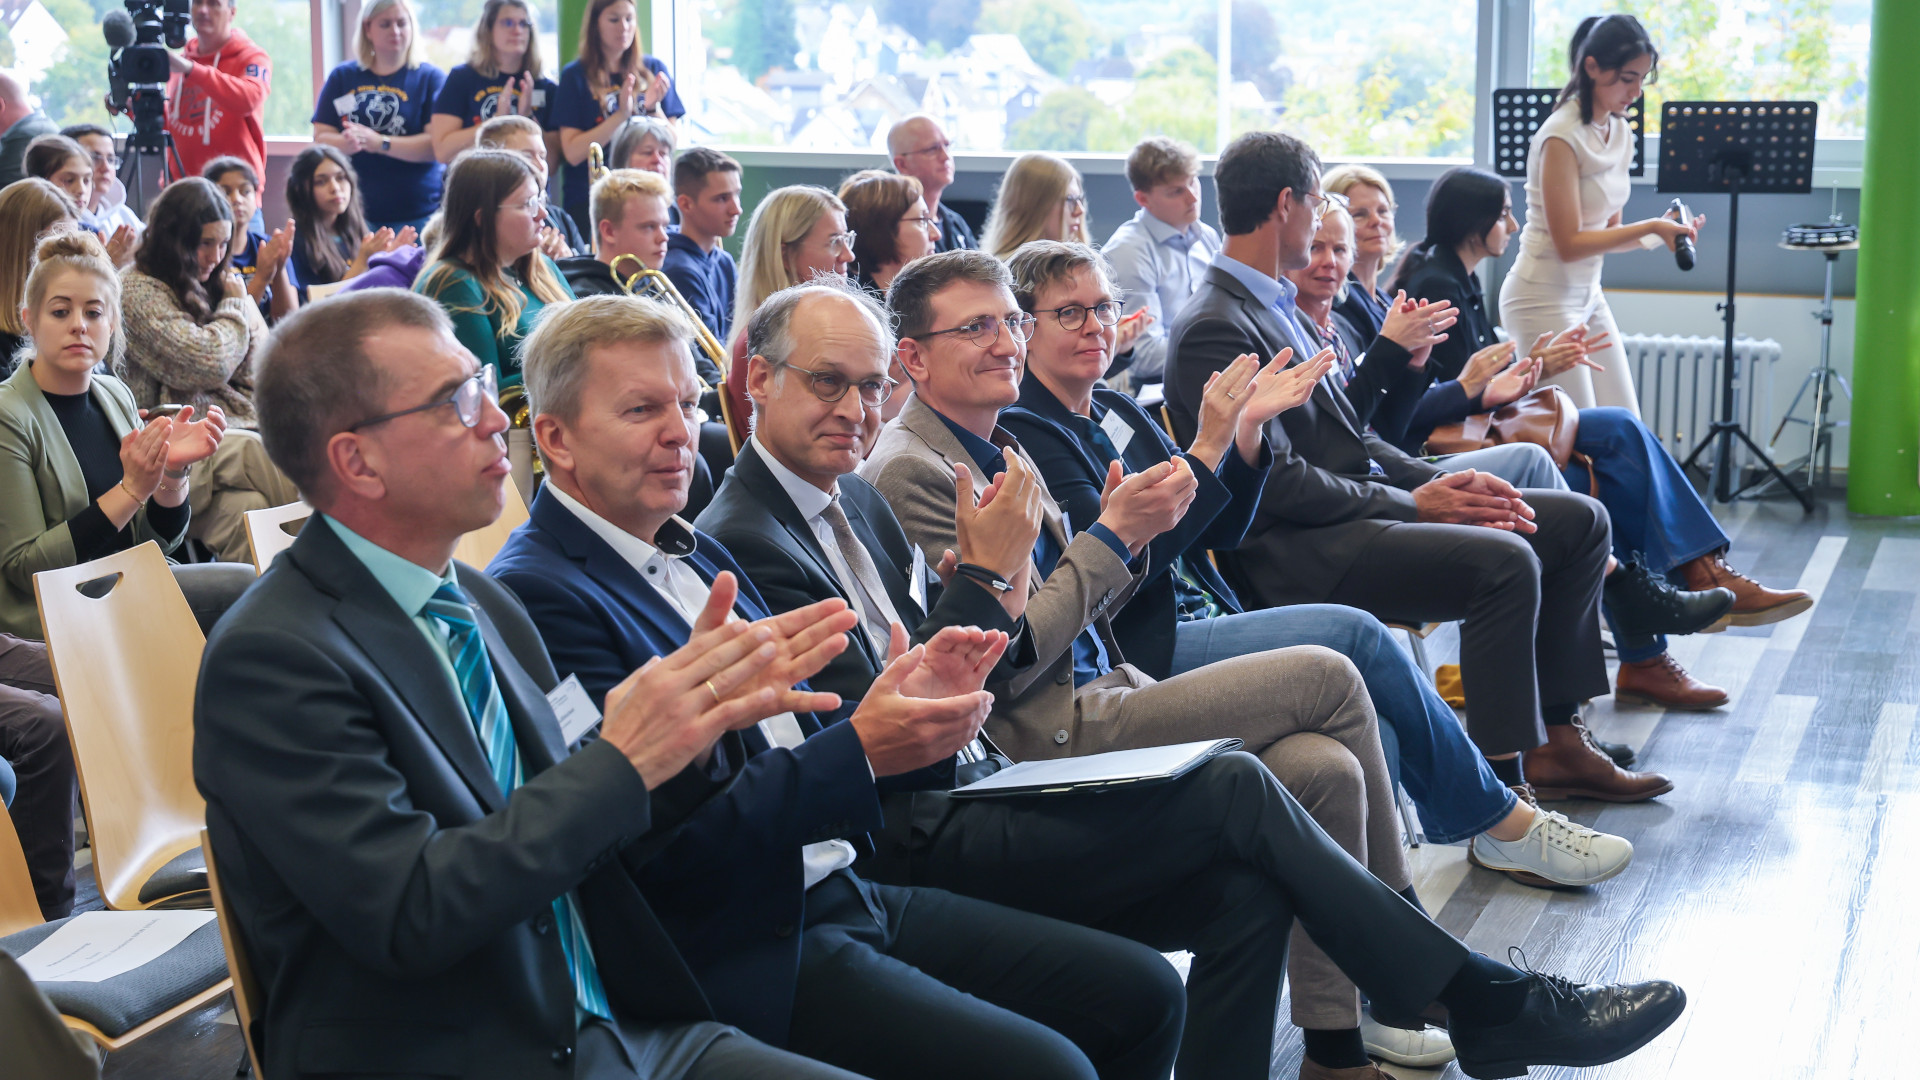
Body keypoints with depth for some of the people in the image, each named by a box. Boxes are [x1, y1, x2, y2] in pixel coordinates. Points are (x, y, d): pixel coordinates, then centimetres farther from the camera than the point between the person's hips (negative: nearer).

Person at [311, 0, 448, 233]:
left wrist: (380, 143, -19)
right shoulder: (343, 77, 11)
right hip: (355, 211, 2)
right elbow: (321, 139, 6)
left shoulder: (430, 77, 2)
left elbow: (437, 145, -9)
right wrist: (345, 144, -17)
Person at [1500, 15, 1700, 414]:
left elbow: (1606, 234, 12)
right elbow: (1569, 244, -19)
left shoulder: (1619, 132, 8)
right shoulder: (1563, 136, -17)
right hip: (1545, 298, -9)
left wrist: (1662, 231, -5)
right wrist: (1650, 226, -21)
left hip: (1588, 294, 9)